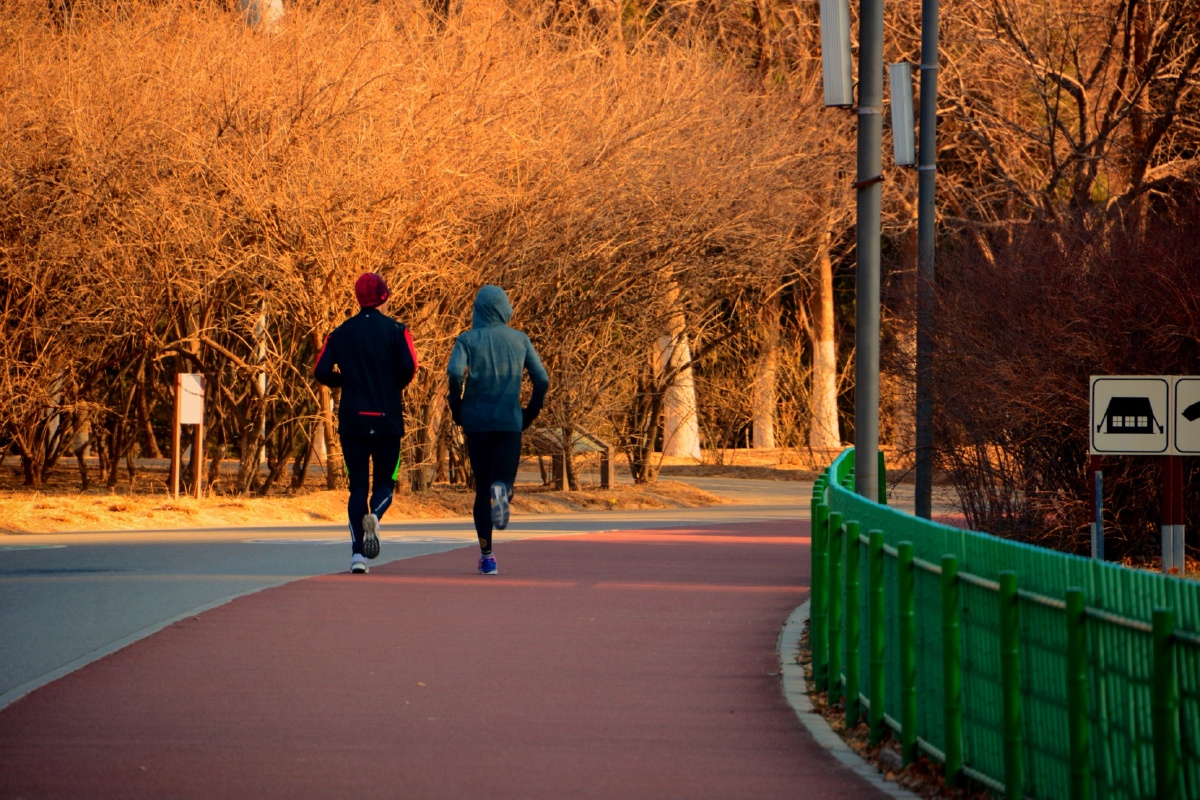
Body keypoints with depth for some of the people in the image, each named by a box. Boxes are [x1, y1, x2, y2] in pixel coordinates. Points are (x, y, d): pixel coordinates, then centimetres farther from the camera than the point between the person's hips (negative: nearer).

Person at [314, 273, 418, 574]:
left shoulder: (342, 332, 5)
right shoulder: (395, 330, -2)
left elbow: (321, 371, -3)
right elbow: (409, 365, -15)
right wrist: (394, 387, 5)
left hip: (352, 420, 2)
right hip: (387, 419, -2)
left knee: (358, 485, 6)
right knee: (385, 481, 10)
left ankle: (357, 552, -6)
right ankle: (374, 516, -24)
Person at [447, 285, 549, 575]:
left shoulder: (467, 340, 1)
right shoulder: (519, 340, 6)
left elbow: (455, 371, -17)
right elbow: (542, 379, 0)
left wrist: (457, 409, -4)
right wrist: (530, 413, 12)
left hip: (476, 422, 0)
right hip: (510, 423, 0)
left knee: (482, 489, 10)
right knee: (503, 480, 3)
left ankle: (486, 555, 6)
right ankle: (502, 491, -36)